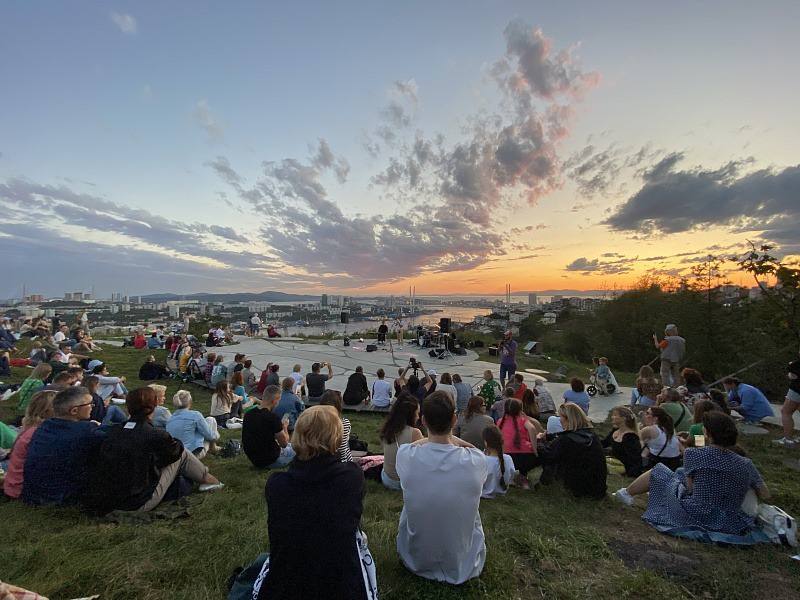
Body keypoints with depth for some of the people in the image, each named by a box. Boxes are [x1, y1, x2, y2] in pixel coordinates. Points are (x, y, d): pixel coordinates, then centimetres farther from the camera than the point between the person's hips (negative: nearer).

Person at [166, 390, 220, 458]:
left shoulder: (170, 419, 2)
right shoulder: (195, 415, -15)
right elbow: (210, 435, -8)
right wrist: (217, 435, 15)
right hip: (195, 454, -6)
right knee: (210, 420, 10)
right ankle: (213, 447, 22)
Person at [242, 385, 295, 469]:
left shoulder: (248, 415, -4)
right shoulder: (273, 417, -25)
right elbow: (284, 443, -13)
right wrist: (285, 427, 5)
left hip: (253, 460, 7)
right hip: (270, 461, -7)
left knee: (290, 445, 25)